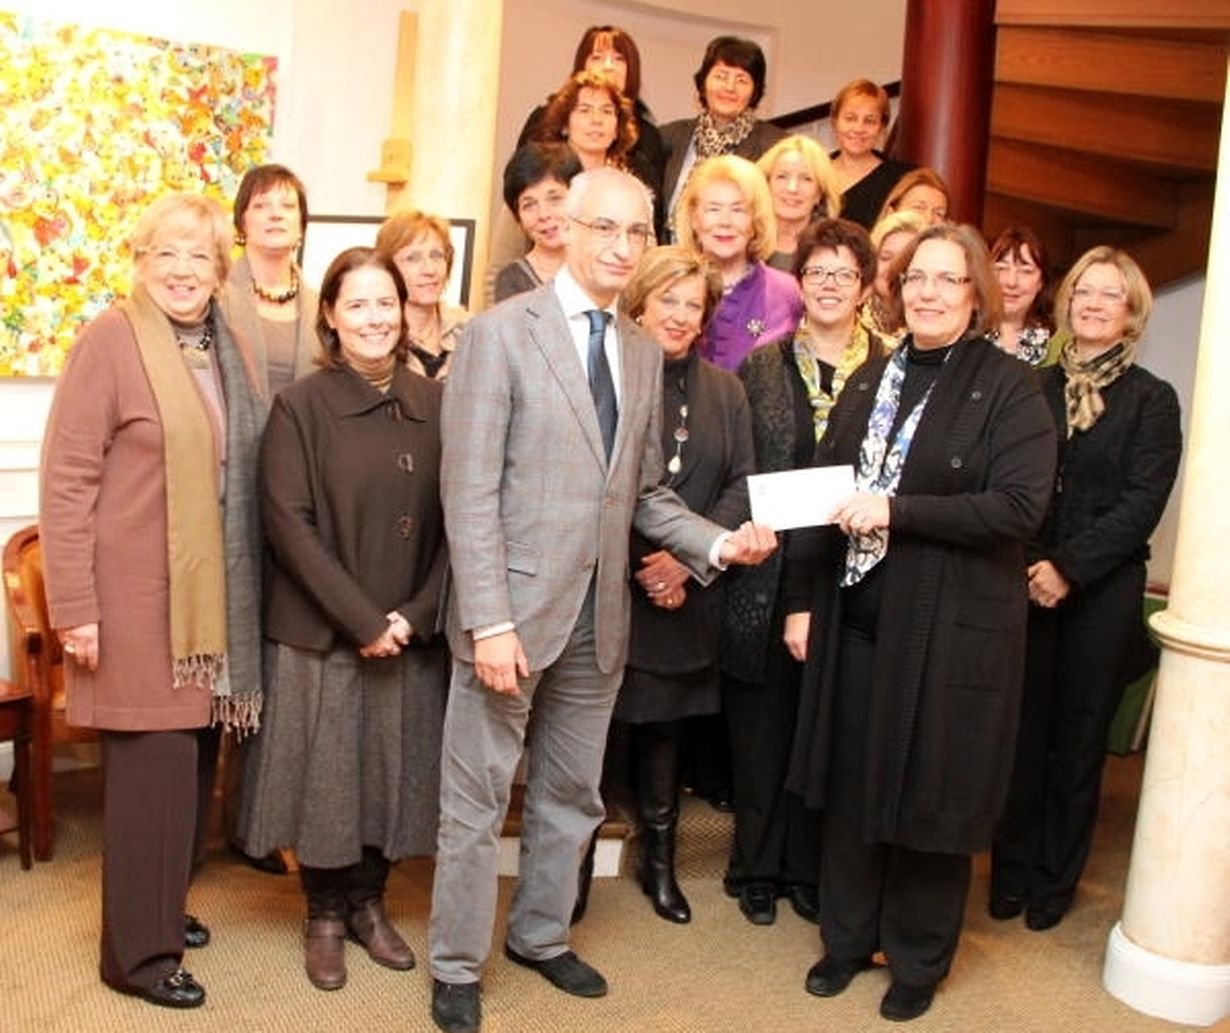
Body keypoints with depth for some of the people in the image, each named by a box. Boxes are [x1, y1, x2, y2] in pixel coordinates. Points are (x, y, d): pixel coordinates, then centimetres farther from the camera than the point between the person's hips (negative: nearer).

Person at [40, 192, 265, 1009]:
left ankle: (160, 906, 33)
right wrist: (74, 606, -16)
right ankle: (139, 949, 13)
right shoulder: (111, 339, -11)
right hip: (135, 596, -6)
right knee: (152, 762, -2)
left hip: (210, 598, 6)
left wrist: (243, 592, 11)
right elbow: (66, 480, -13)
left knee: (183, 754, 14)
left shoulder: (229, 347, 9)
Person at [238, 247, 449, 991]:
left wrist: (415, 614, -10)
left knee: (393, 768, 11)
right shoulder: (300, 407, -5)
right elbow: (289, 524, -11)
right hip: (322, 630, -2)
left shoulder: (436, 404, 2)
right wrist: (361, 620, -15)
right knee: (325, 770, 7)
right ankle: (325, 914, 26)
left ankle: (368, 902, 30)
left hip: (413, 630, 3)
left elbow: (457, 519, 1)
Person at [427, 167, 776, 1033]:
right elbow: (471, 490, -13)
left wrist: (717, 543, -4)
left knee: (573, 797, 18)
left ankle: (541, 936, 38)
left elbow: (647, 491, 13)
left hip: (600, 615, 6)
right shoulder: (501, 332, -8)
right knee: (476, 801, 7)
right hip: (515, 609, -5)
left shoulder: (646, 354, 11)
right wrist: (488, 620, -18)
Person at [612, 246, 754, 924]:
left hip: (686, 593, 4)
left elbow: (741, 486, 4)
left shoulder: (724, 391, 10)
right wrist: (638, 565, -12)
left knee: (665, 726, 14)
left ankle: (659, 860, 28)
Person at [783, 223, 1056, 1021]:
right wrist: (802, 598, 5)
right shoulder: (871, 381, 10)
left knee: (932, 792, 8)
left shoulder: (1011, 388, -7)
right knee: (850, 784, 13)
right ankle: (848, 937, 32)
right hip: (856, 617, 5)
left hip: (951, 627, -4)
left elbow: (1021, 506, -17)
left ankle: (919, 959, 28)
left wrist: (897, 512, -22)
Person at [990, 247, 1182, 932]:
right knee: (1022, 734, 7)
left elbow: (1142, 503, -8)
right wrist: (1027, 567, -10)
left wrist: (1069, 567, -15)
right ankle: (1011, 875, 22)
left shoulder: (1152, 399, 0)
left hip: (1101, 593, -2)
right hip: (1026, 588, 2)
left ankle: (1055, 882, 23)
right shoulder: (1036, 387, 7)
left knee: (1078, 741, 8)